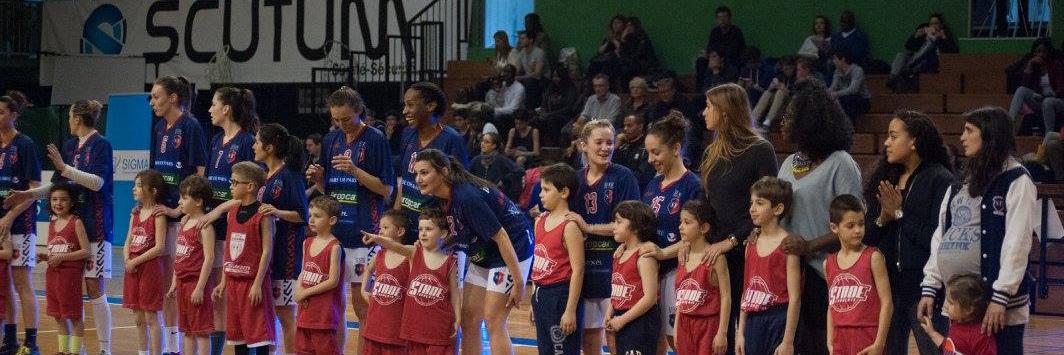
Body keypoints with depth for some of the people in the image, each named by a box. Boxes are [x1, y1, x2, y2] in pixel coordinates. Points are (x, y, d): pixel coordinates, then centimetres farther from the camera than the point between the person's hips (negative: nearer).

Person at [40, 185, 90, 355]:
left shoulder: (76, 223, -8)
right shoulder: (52, 224, 12)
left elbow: (85, 251, -13)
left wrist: (62, 257, -19)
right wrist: (44, 257, 2)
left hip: (71, 273, -7)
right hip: (52, 273, 7)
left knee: (74, 316, 0)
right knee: (59, 317, 12)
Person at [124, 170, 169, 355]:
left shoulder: (158, 214, -9)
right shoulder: (135, 213, 12)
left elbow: (159, 247, -15)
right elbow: (128, 243, 13)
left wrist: (135, 261, -15)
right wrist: (127, 259, -7)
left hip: (150, 268, -7)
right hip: (133, 269, 7)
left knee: (151, 317, -4)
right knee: (139, 319, 11)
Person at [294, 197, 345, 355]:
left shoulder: (334, 247, -12)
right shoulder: (307, 244, 10)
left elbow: (333, 281, -16)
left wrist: (306, 292, -13)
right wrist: (299, 289, -6)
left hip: (325, 312, -8)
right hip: (305, 309, 8)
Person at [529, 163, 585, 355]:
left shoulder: (569, 226, -15)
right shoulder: (541, 221, 10)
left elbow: (578, 270, -17)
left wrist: (571, 310, -19)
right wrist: (535, 300, 16)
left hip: (561, 296, -9)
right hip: (541, 295, 9)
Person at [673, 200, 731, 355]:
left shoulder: (715, 257, -11)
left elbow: (726, 296, -12)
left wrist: (722, 333, -16)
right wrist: (676, 330, 13)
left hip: (707, 325, -7)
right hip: (685, 326, 7)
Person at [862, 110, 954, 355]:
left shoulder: (940, 180, -9)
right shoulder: (885, 178, 11)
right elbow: (866, 236, 10)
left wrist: (900, 214, -11)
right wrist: (882, 218, -9)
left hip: (923, 283, -7)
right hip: (888, 284, 7)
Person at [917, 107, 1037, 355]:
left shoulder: (1016, 181, -5)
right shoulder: (960, 183, 18)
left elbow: (1017, 242, -13)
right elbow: (941, 236, 17)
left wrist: (1001, 297, -19)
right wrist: (930, 287, 9)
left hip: (1000, 304, -7)